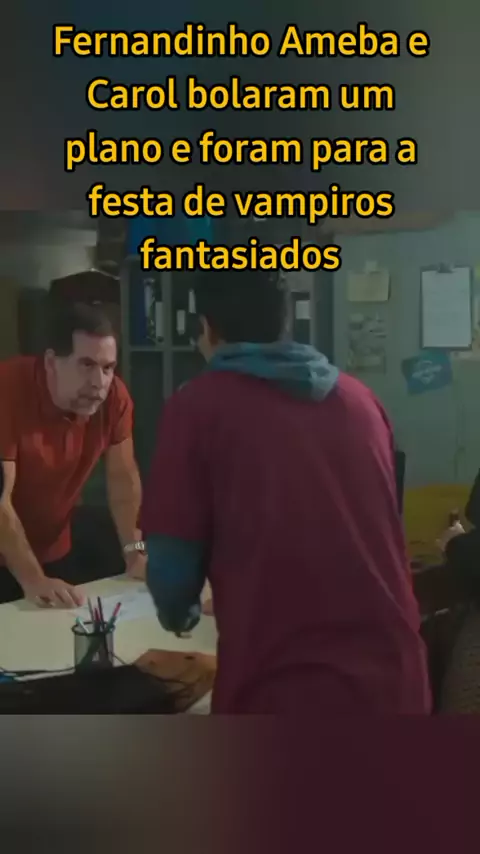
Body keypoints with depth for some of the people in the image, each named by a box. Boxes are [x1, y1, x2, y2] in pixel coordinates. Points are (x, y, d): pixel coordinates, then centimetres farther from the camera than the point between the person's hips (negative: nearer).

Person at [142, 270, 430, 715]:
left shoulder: (198, 404, -3)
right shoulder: (360, 398, 11)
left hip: (281, 690, -5)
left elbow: (172, 563, -4)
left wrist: (179, 615, 20)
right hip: (392, 679, 6)